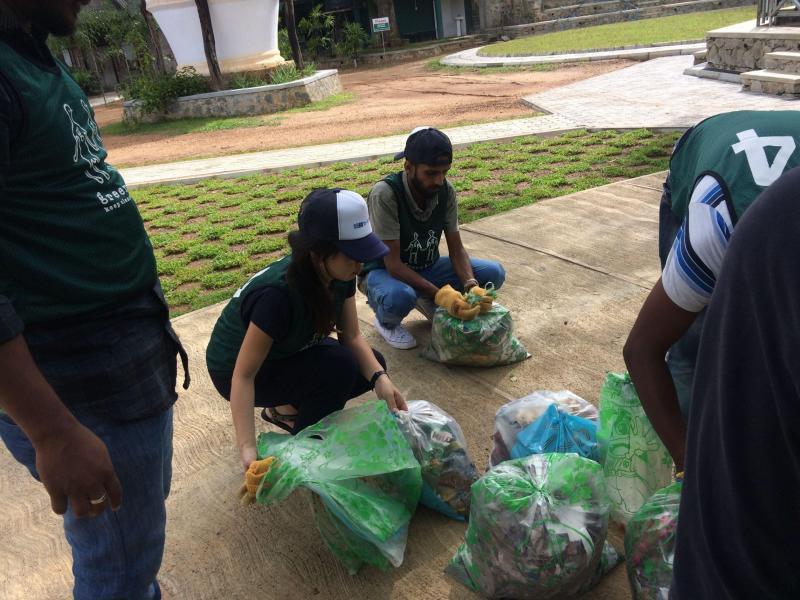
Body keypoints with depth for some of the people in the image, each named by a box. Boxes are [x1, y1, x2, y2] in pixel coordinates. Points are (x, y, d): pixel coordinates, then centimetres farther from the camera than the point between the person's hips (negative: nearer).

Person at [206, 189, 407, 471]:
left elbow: (352, 336, -11)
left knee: (371, 365, -5)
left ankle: (285, 408, 12)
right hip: (235, 370, -7)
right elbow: (243, 375, -34)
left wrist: (380, 378, -28)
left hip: (287, 353, 7)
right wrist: (247, 448, -42)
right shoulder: (278, 293, -39)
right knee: (340, 366, -28)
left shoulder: (340, 274, -17)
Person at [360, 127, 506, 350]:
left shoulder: (446, 191, -12)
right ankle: (386, 322, -3)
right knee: (400, 297, -41)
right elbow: (393, 264, -29)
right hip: (385, 271, -5)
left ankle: (429, 302, 9)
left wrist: (470, 285, -28)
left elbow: (456, 249, -8)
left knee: (493, 273, -12)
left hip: (427, 268, 5)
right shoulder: (385, 194, -29)